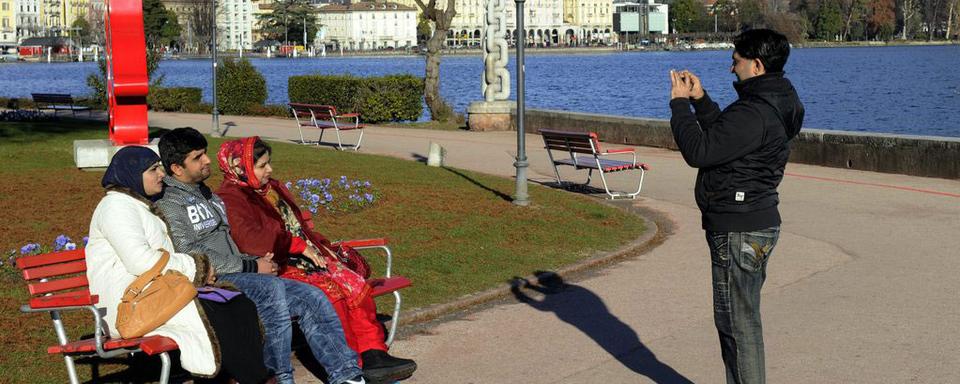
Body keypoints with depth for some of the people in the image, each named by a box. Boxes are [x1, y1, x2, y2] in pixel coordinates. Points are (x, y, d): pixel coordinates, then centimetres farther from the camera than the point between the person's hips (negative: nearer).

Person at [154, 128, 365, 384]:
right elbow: (190, 255, -16)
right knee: (271, 288, -35)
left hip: (235, 276, 9)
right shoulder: (168, 202, -4)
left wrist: (256, 261, 8)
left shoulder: (205, 194, 26)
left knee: (311, 297, -7)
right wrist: (251, 267, -12)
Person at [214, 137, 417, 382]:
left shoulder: (272, 188, 22)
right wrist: (299, 246, -20)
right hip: (275, 268, -9)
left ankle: (372, 354, -14)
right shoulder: (231, 199, -8)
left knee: (356, 284, -12)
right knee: (330, 292, -29)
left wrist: (320, 246, 13)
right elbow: (250, 239, -23)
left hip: (301, 259, 9)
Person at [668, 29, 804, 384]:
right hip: (758, 222, 11)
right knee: (742, 320, 20)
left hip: (738, 232, -11)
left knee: (737, 323, -2)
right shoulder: (772, 105, 11)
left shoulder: (754, 114, -23)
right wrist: (699, 99, 13)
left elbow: (699, 151, -25)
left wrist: (680, 103, -14)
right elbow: (721, 134, 22)